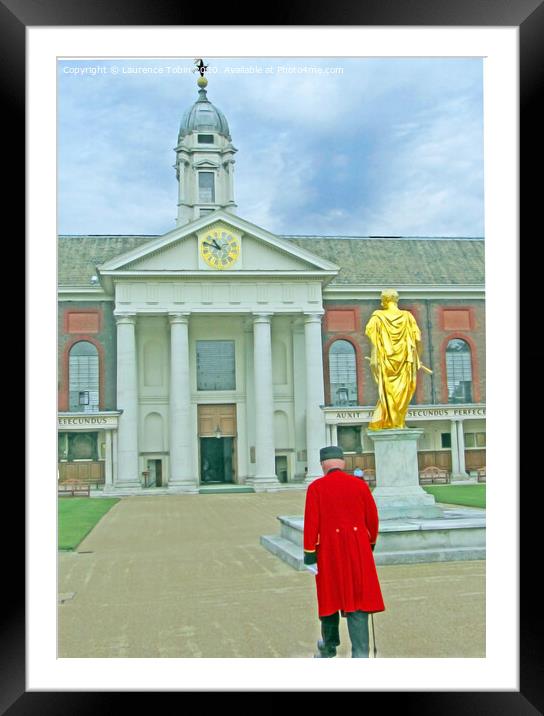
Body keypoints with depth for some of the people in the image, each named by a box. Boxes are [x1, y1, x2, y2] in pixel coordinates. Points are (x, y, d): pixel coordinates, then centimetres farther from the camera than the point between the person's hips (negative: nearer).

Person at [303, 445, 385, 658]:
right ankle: (360, 653, -2)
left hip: (329, 549, -1)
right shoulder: (360, 484, 0)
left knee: (330, 596, 15)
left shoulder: (316, 487, -6)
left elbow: (311, 521, -11)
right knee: (358, 598, 4)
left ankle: (329, 647, 32)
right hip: (358, 549, 1)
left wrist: (309, 552, -7)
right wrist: (371, 542, 20)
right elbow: (372, 517, 5)